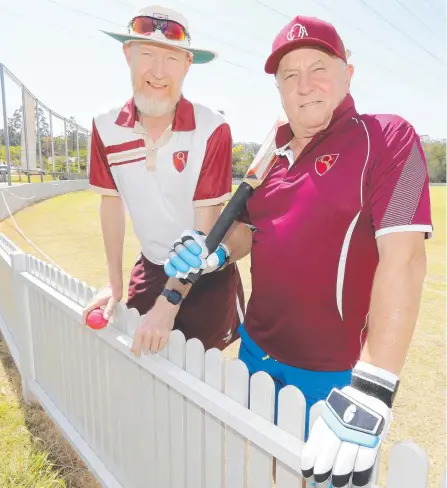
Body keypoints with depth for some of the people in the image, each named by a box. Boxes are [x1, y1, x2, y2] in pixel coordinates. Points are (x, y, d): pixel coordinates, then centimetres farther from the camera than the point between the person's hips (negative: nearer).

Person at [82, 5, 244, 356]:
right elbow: (111, 203, 2)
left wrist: (170, 300, -22)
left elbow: (205, 227, -19)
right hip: (150, 268, 4)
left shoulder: (212, 130, -20)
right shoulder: (106, 128, -7)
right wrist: (115, 284, 3)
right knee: (140, 358, 16)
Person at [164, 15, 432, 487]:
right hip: (256, 348, 6)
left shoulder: (387, 138, -12)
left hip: (334, 369, -5)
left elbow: (403, 259, -23)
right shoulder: (275, 155, 7)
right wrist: (212, 252, -8)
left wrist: (371, 390, -31)